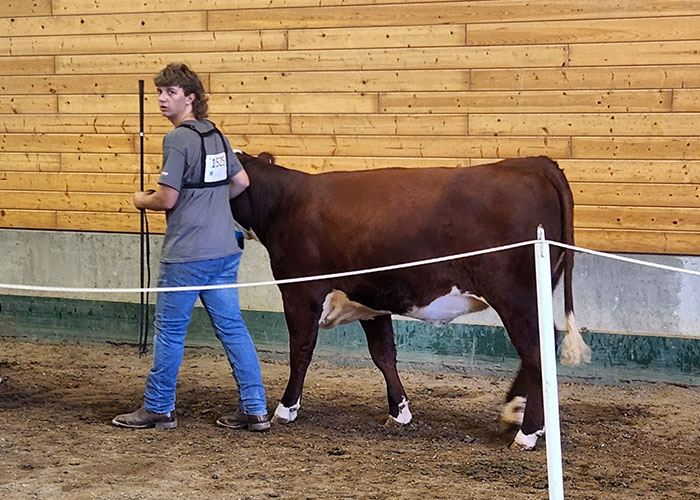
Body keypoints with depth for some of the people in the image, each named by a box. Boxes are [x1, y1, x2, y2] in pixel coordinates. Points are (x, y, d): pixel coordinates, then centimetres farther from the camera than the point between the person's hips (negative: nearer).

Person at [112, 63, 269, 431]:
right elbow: (241, 181, 22)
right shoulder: (215, 135, 11)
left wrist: (142, 200, 4)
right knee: (232, 328, 9)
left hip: (186, 254, -8)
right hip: (224, 249, 8)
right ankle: (255, 410, 9)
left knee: (169, 331, 4)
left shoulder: (178, 139, -14)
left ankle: (158, 409, 15)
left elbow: (167, 199, -16)